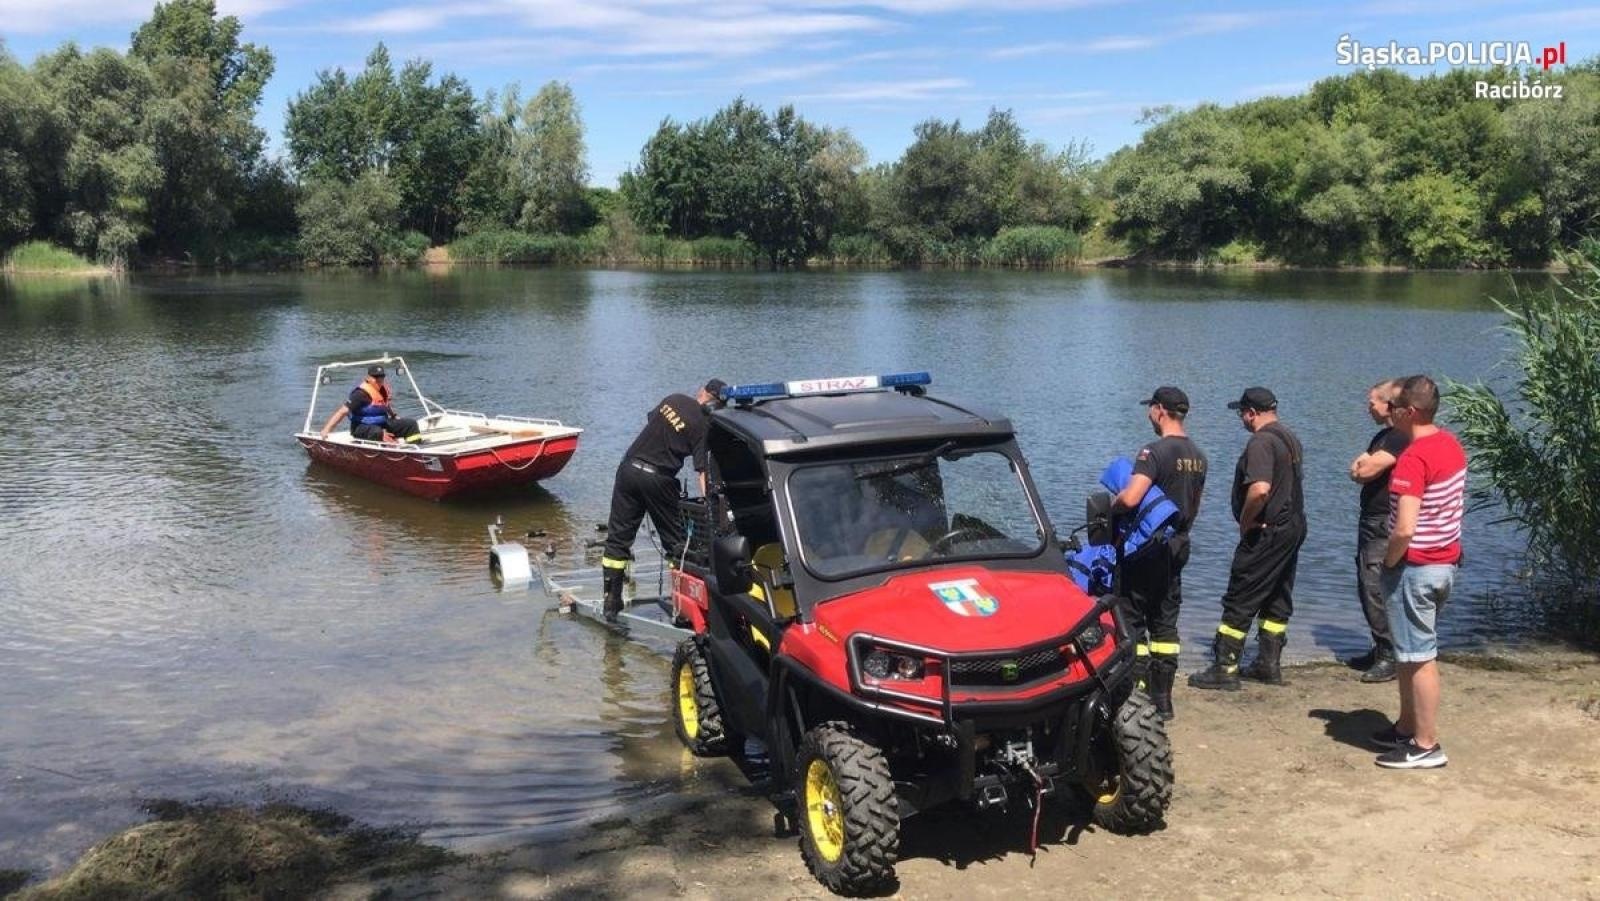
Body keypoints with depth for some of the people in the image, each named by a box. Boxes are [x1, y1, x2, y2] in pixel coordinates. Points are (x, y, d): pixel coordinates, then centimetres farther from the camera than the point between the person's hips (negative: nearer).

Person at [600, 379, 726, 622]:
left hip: (629, 467, 5)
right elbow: (703, 470, -15)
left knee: (618, 537, 9)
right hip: (658, 478, -5)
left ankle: (611, 602, 10)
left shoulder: (673, 399, 7)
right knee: (675, 539, 9)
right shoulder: (703, 425, -9)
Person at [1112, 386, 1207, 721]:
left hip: (1147, 548, -8)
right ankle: (1162, 699, 16)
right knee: (1165, 623, 13)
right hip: (1178, 547, 8)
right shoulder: (1198, 457, 9)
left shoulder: (1155, 451, -18)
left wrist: (1110, 505, -8)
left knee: (1133, 621, 1)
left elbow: (1130, 498, -28)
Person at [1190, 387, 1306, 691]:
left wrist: (1245, 521, -17)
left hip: (1267, 532, -10)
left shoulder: (1261, 442, -18)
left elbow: (1260, 489, -31)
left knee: (1239, 601, -5)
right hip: (1294, 526, 10)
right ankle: (1269, 664, 21)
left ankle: (1224, 669, -3)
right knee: (1278, 600, 15)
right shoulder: (1290, 438, 14)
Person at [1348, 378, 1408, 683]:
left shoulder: (1401, 437, -16)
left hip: (1386, 525, -10)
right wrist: (1364, 466, -6)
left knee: (1377, 590, -11)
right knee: (1366, 588, 14)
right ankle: (1381, 649, 23)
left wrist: (1363, 466, 1)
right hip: (1370, 521, 10)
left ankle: (1391, 657, -6)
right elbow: (1357, 473, 15)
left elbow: (1365, 471, -21)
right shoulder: (1382, 436, 17)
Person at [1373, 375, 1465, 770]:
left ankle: (1427, 745, 8)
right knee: (1412, 653, 20)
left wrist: (1389, 561, -10)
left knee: (1419, 658, 0)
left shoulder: (1413, 459, -23)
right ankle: (1407, 728, 30)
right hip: (1447, 561, 9)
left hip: (1416, 568, -9)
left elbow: (1405, 529, -29)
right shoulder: (1451, 445, 6)